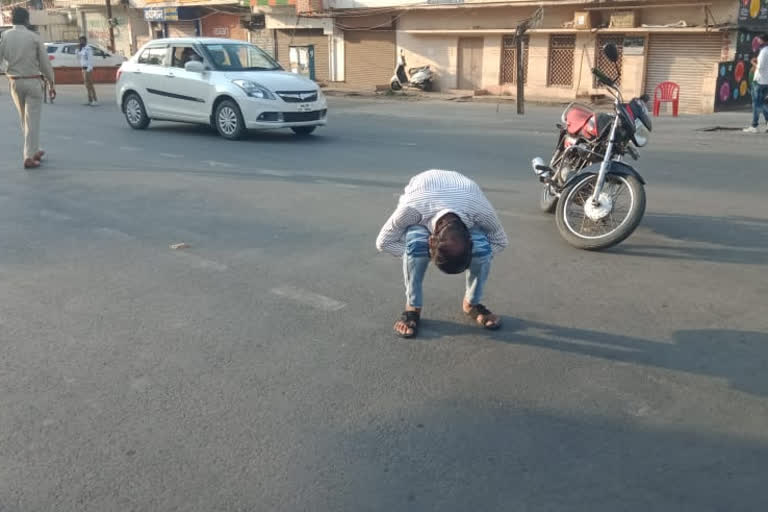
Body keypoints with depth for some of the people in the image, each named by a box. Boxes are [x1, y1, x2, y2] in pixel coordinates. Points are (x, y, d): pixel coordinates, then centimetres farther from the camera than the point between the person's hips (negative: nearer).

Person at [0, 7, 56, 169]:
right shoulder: (34, 37, -6)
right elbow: (45, 63, -4)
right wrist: (52, 83, 5)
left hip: (15, 83, 3)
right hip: (32, 82, -3)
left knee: (25, 120, 18)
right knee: (32, 120, -1)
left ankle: (34, 151, 29)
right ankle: (29, 157, -7)